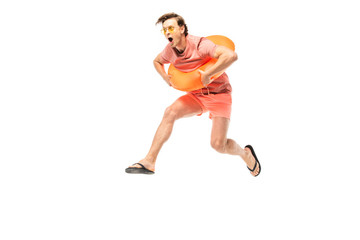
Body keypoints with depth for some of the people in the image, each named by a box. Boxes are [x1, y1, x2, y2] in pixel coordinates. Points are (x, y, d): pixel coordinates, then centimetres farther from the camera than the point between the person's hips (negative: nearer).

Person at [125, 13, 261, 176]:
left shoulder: (200, 45, -24)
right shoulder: (170, 50, -2)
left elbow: (231, 55, -38)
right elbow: (157, 61, 23)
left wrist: (207, 74, -35)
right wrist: (165, 77, 2)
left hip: (219, 94, -6)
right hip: (196, 94, 6)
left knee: (218, 145, -14)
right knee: (170, 112, -21)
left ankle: (246, 153, 20)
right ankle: (149, 161, -20)